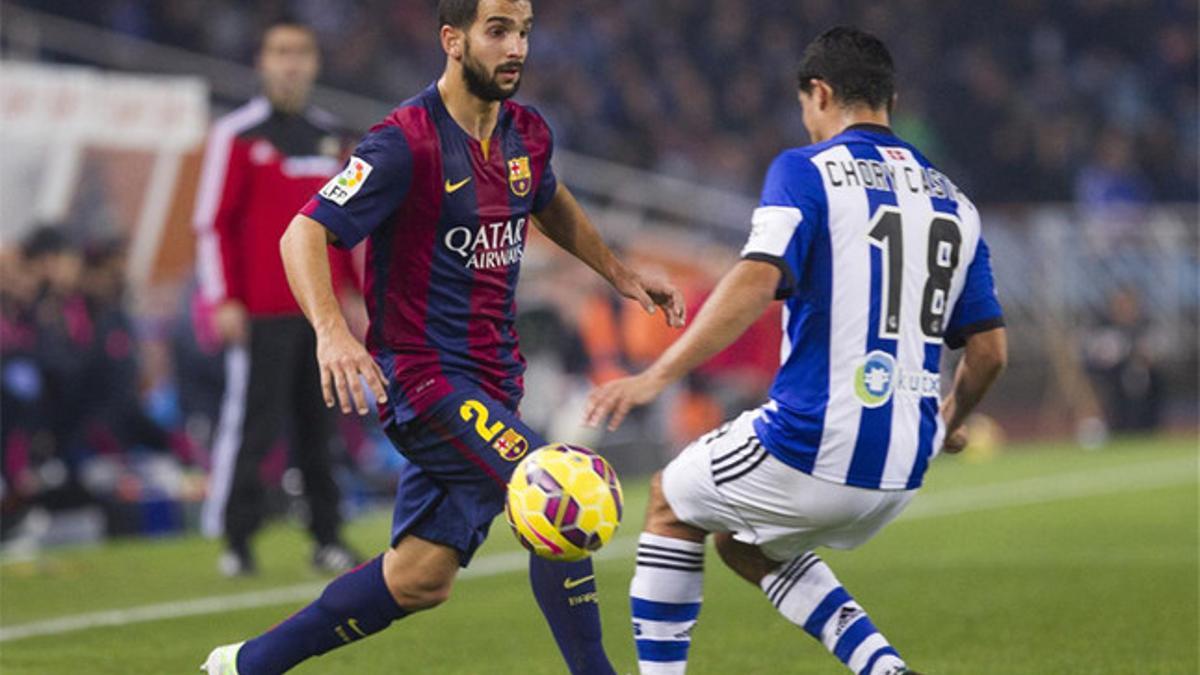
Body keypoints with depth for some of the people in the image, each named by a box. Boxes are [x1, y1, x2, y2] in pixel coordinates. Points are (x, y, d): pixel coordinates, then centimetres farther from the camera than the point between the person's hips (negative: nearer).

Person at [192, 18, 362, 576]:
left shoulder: (327, 134, 14)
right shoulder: (238, 134, -4)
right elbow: (213, 223, -6)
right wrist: (223, 300, -12)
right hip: (262, 314, -5)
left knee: (319, 426, 8)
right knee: (249, 425, -6)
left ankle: (326, 536, 12)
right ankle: (235, 540, 0)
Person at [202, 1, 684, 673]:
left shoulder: (527, 135, 6)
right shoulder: (406, 142, -16)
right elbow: (304, 235, -20)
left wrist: (619, 273, 28)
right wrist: (332, 330, -35)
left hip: (491, 382, 8)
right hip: (424, 375, -8)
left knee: (419, 581, 8)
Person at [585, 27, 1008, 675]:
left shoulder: (805, 171, -6)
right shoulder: (951, 201, 12)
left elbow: (757, 282, -21)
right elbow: (988, 350, 13)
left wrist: (659, 374, -22)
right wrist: (949, 423, 32)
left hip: (810, 447, -6)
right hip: (900, 474, 6)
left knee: (671, 501, 22)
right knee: (747, 542, 29)